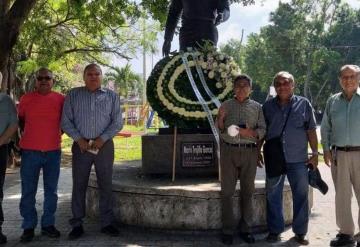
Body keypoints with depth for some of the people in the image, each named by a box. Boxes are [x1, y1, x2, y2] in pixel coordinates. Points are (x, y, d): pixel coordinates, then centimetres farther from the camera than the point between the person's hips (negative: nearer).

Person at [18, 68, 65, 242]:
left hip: (53, 151, 1)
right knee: (28, 191, 3)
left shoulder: (60, 99, 1)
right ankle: (28, 227, 13)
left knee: (51, 191, 9)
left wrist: (56, 133, 8)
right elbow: (20, 120, 15)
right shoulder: (26, 98, 1)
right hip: (30, 151, -1)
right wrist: (28, 135, 12)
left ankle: (48, 224, 20)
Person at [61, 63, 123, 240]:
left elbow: (117, 122, 2)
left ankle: (107, 223, 14)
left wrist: (102, 139, -10)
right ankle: (77, 224, 12)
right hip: (81, 145, 0)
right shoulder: (73, 95, 5)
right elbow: (66, 121, 2)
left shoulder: (111, 96, 6)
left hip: (104, 145, 0)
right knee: (79, 185, 3)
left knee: (106, 184, 5)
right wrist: (79, 139, -10)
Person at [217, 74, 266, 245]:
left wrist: (250, 132, -16)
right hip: (229, 150, 0)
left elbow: (262, 130, 3)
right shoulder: (226, 105, 10)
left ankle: (246, 229, 14)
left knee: (247, 191, 5)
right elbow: (220, 130, 10)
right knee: (227, 191, -1)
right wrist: (221, 118, -10)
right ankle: (228, 230, 6)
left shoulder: (257, 107, 10)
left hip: (249, 151, 0)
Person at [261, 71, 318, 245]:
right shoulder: (268, 106, 7)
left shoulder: (303, 104, 3)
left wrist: (315, 153, 0)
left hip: (298, 159, -1)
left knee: (301, 196, 5)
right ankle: (274, 230, 19)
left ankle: (300, 232, 18)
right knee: (273, 196, 7)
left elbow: (311, 131, 3)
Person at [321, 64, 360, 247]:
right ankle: (345, 232, 19)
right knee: (342, 194, 9)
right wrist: (326, 149, 5)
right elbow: (325, 128, 12)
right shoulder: (332, 101, 8)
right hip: (339, 154, 3)